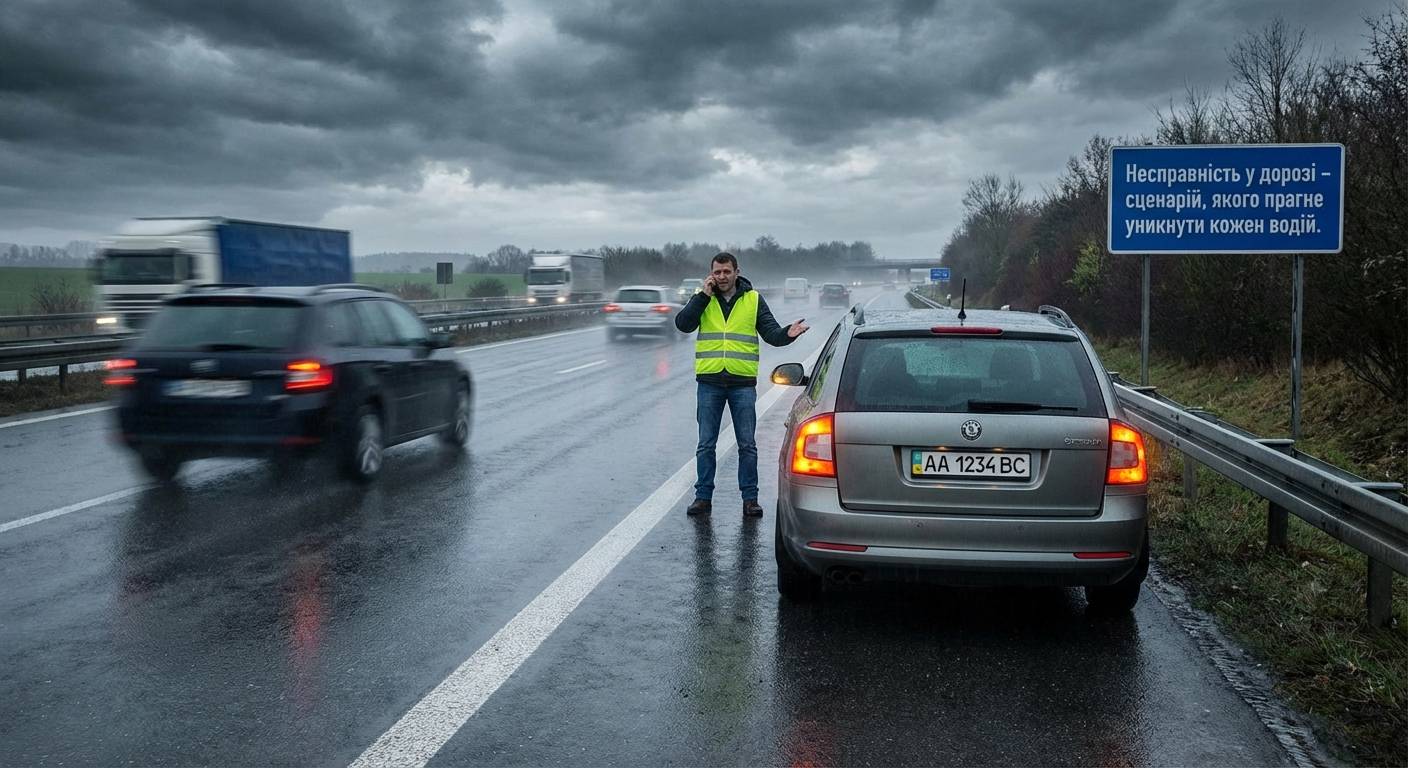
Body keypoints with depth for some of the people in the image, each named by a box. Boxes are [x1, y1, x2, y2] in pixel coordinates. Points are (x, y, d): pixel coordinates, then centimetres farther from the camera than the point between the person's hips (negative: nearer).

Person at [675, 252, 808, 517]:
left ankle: (750, 498, 12)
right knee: (706, 444, 6)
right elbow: (683, 324, -10)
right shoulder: (702, 299, 5)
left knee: (747, 445, 3)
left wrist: (787, 334, -21)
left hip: (743, 382, 0)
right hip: (709, 381, 1)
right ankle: (703, 496, 15)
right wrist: (704, 295, -13)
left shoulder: (753, 300, 5)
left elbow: (771, 333, 1)